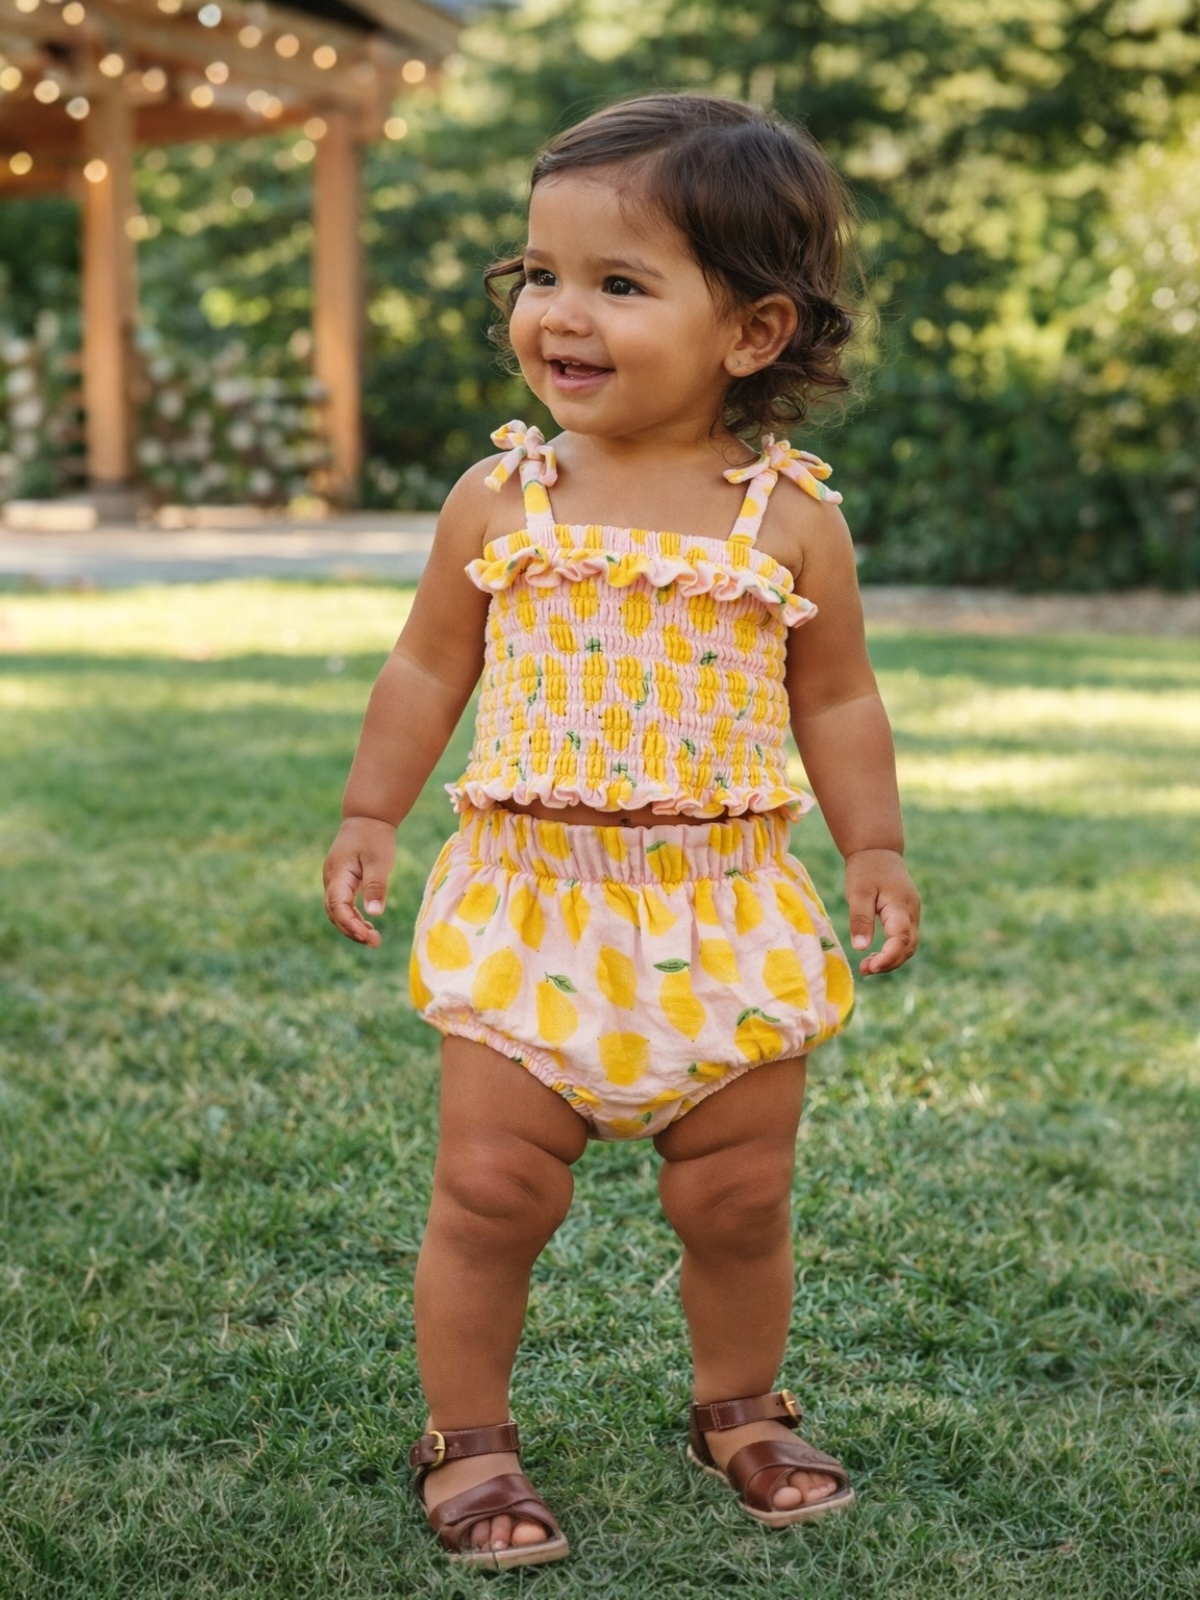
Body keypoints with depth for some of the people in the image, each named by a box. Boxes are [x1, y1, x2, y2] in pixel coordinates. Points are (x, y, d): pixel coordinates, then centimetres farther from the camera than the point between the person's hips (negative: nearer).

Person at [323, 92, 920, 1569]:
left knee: (739, 1197, 11)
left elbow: (836, 699, 6)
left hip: (725, 909, 0)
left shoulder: (791, 518, -3)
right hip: (533, 903, 0)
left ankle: (740, 1406, 35)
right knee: (493, 1190, 2)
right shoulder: (499, 498, -1)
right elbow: (428, 667, 8)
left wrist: (874, 851, 4)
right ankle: (466, 1437, 20)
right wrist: (370, 816, 6)